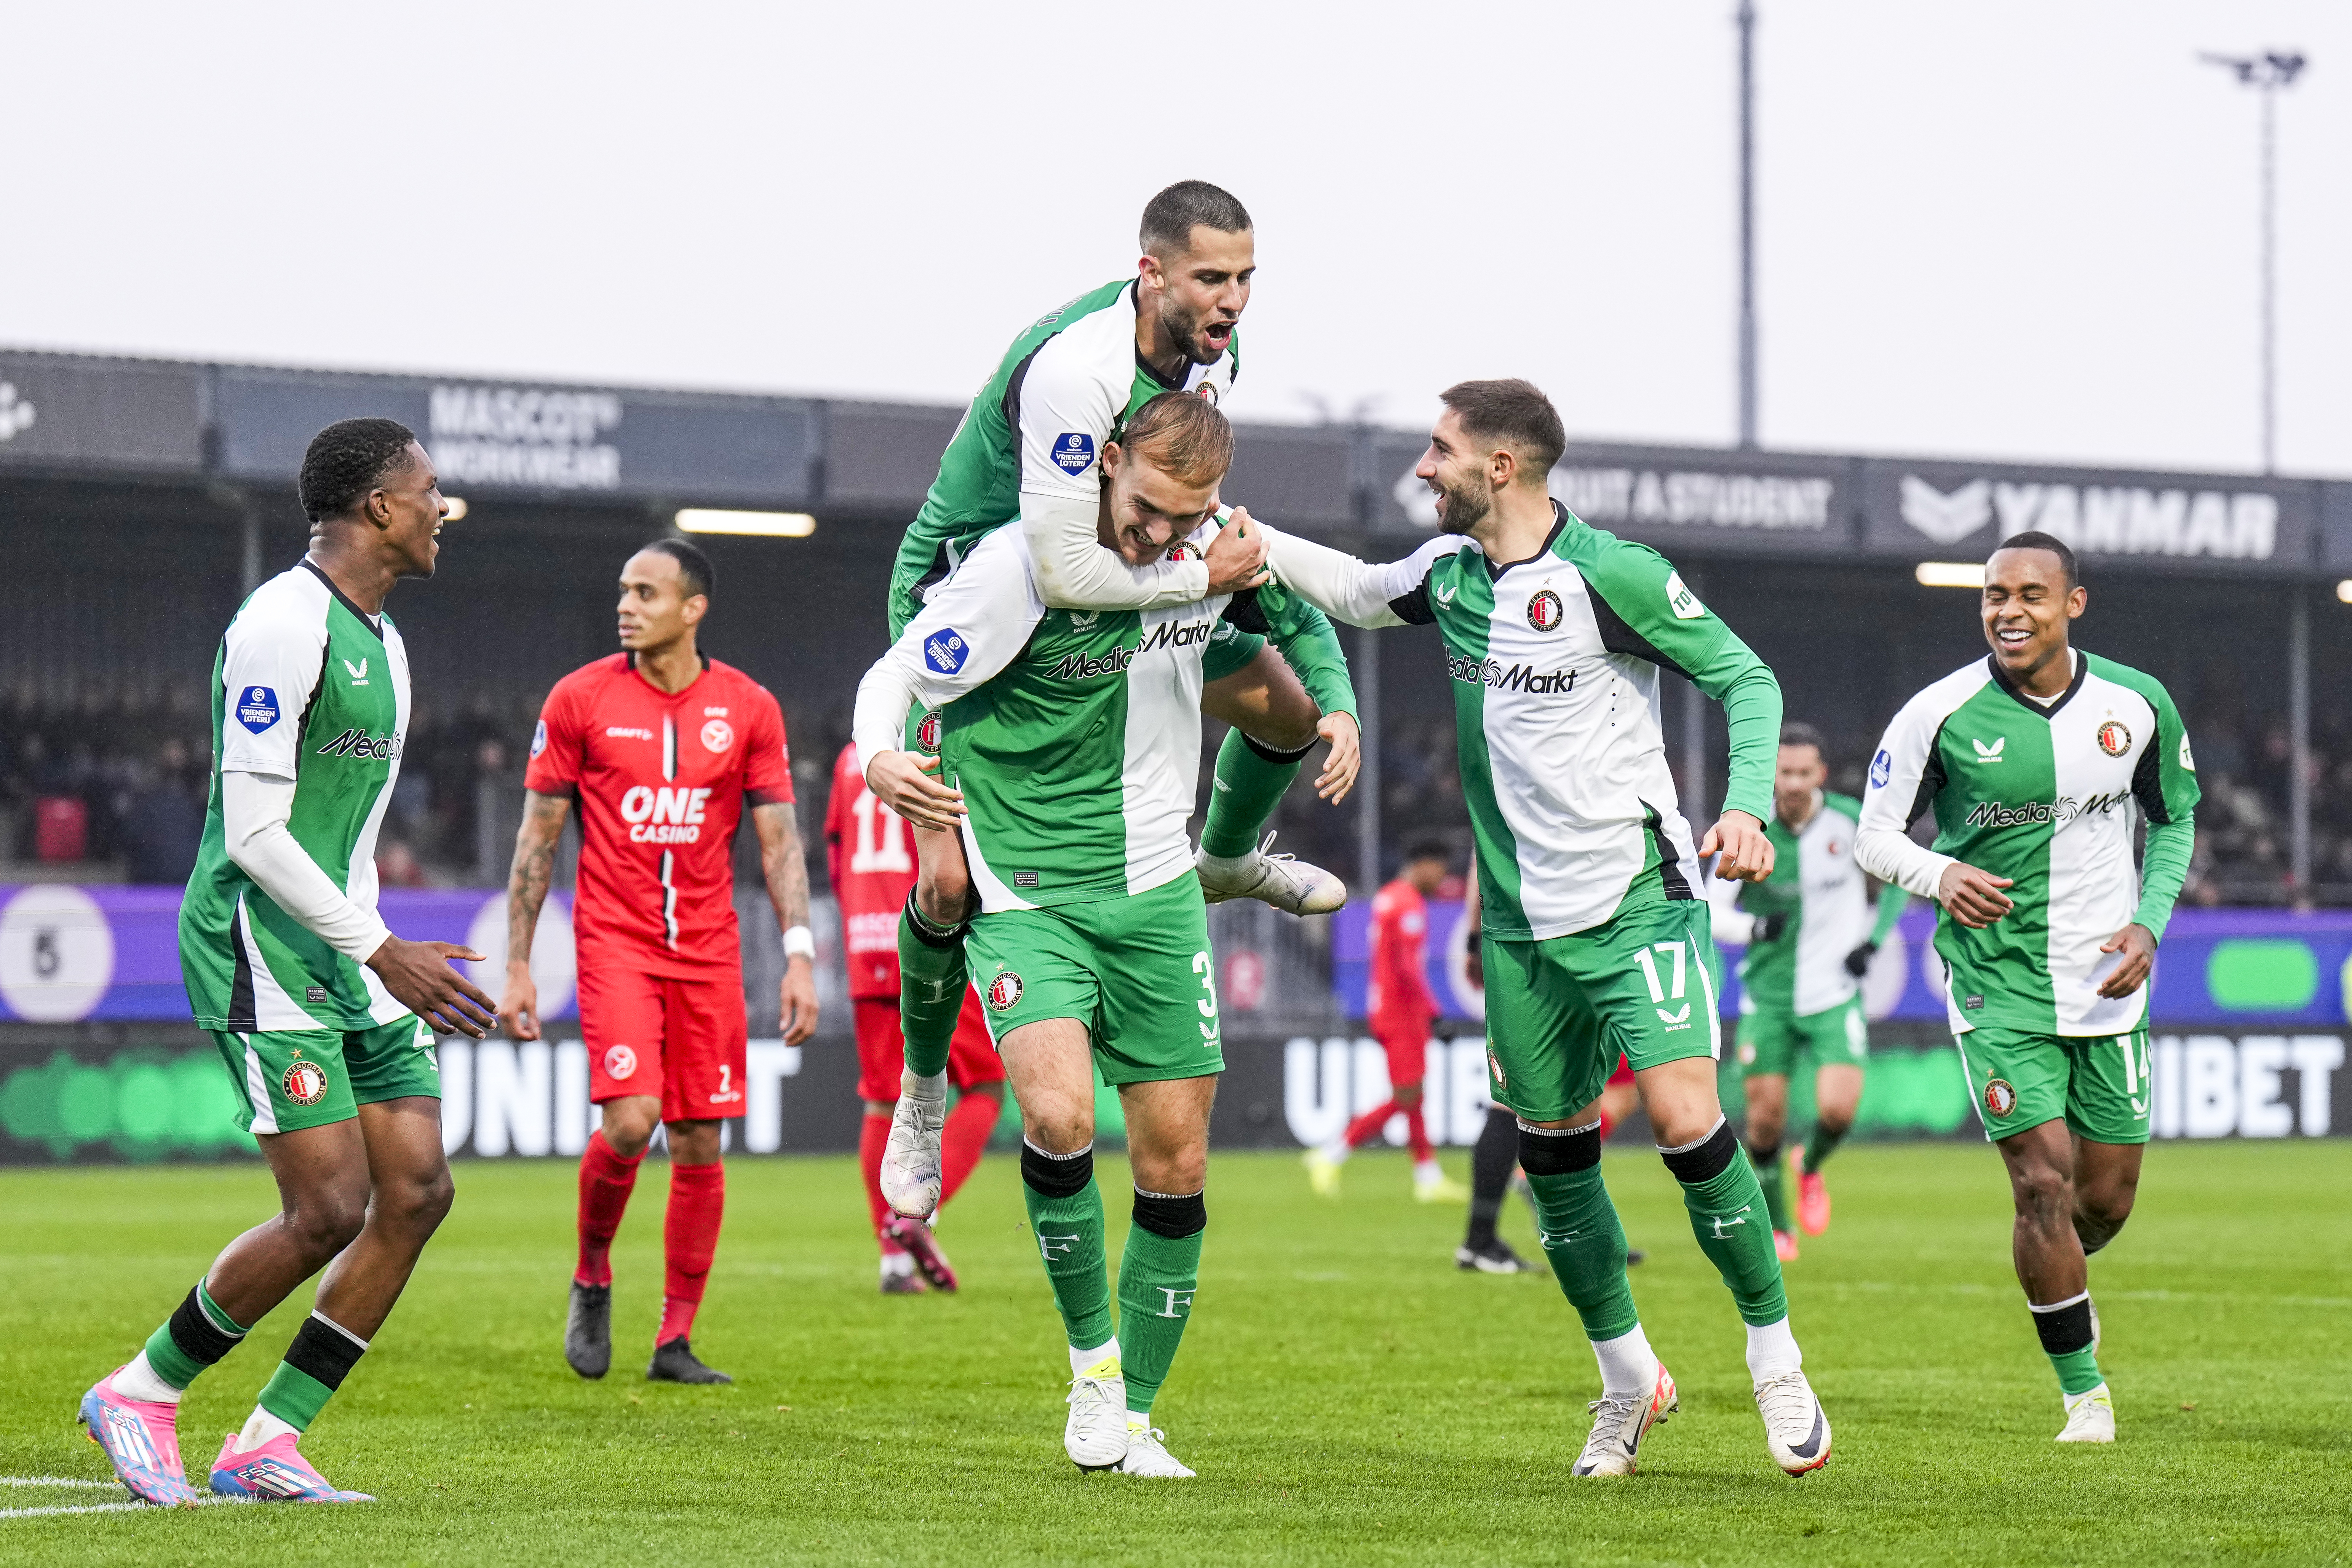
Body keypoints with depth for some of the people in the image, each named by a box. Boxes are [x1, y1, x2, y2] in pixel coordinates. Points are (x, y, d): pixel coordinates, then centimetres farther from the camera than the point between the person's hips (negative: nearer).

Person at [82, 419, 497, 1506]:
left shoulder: (380, 640, 17)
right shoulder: (283, 626, -14)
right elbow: (254, 831, -18)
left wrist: (382, 953, 18)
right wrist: (381, 955, -17)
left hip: (349, 955, 10)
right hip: (260, 950, -9)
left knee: (417, 1190, -1)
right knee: (331, 1210, -13)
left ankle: (266, 1445, 4)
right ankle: (140, 1395, 6)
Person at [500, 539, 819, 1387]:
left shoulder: (748, 708, 3)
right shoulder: (580, 699, 0)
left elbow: (778, 839, 7)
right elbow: (538, 838, 4)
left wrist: (799, 956, -3)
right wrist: (516, 967, 1)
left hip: (709, 950, 2)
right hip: (614, 938, -2)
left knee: (699, 1143, 1)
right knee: (630, 1119, -18)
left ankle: (676, 1341, 10)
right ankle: (591, 1282, 8)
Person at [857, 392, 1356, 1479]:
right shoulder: (1022, 564, -17)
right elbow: (895, 677, -11)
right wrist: (881, 760, -29)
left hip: (1155, 890, 5)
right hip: (1024, 892, -5)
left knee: (1176, 1161, 2)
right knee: (1058, 1114, -26)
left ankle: (1137, 1414, 18)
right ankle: (1092, 1365, -5)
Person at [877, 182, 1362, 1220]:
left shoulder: (1214, 348, -10)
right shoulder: (1073, 367, -38)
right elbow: (1064, 570, -42)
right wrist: (1203, 576, -30)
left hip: (1115, 581, 7)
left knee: (1288, 706, 8)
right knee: (951, 878, -13)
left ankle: (1228, 860, 42)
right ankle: (921, 1092, 12)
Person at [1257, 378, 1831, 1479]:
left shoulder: (1612, 575, -13)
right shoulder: (1448, 571, 7)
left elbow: (1746, 679, -7)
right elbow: (1361, 594, 29)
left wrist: (1746, 808, -20)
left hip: (1637, 898, -6)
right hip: (1520, 920, 7)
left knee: (1686, 1118, -19)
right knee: (1552, 1151, 9)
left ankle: (1776, 1361, -4)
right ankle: (1629, 1379, 26)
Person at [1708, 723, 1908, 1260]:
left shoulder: (1851, 821, -8)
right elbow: (1711, 910, -6)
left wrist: (1871, 940, -2)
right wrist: (1753, 927, -26)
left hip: (1835, 992, -1)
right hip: (1769, 992, 1)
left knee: (1837, 1110, -16)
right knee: (1765, 1117, -1)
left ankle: (1811, 1170, 19)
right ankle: (1776, 1229, 21)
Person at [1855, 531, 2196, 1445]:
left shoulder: (2140, 706, -3)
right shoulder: (1940, 715, -11)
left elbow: (2174, 821, 12)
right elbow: (1875, 836, -2)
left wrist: (2148, 924, -3)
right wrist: (1939, 874, -23)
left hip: (2108, 985, 3)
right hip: (1997, 983, -3)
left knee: (2107, 1198, 8)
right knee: (2044, 1182, -13)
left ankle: (2062, 1281, 45)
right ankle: (2083, 1389, 2)